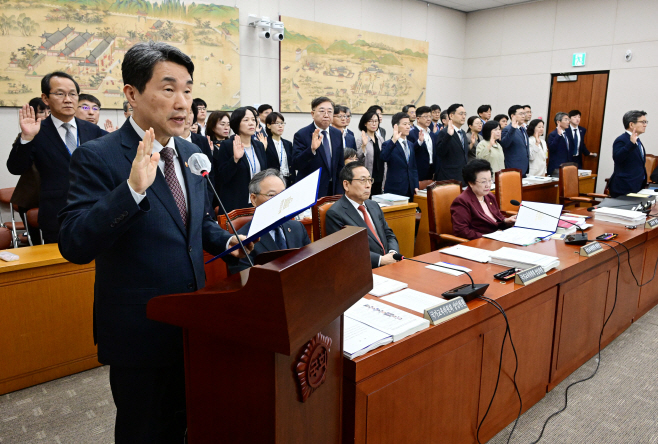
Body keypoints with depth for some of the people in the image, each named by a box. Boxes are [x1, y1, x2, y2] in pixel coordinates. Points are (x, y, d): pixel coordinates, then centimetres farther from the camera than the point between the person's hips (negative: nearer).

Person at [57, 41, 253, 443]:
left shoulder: (190, 152, 5)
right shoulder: (97, 157, -15)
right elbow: (74, 245, -24)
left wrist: (225, 241, -3)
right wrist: (133, 188, -35)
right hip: (140, 330, -6)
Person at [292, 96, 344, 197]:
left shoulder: (337, 134, 7)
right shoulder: (301, 135, -11)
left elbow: (339, 164, 13)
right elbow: (296, 164, -20)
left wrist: (339, 192, 10)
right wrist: (312, 149, -34)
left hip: (333, 189, 5)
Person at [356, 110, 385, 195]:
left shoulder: (380, 139, 11)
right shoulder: (361, 140, -7)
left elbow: (383, 159, 16)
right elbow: (359, 158, -17)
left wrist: (384, 182, 14)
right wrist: (364, 145, -34)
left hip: (379, 180, 6)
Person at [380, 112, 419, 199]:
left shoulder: (411, 145, 16)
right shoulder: (388, 144, -5)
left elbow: (414, 168, 18)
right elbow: (384, 157, -28)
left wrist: (416, 186, 10)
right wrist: (393, 140, -35)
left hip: (410, 190, 6)